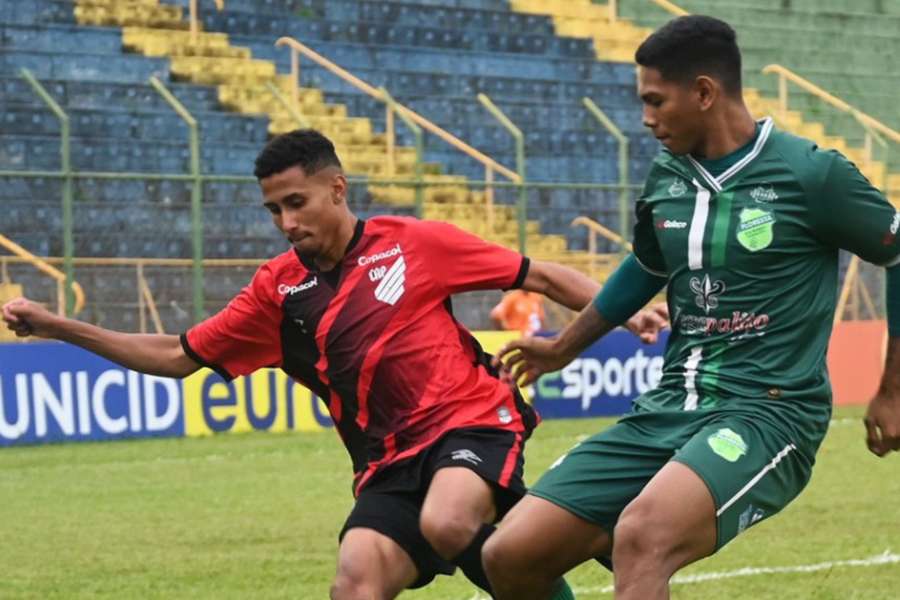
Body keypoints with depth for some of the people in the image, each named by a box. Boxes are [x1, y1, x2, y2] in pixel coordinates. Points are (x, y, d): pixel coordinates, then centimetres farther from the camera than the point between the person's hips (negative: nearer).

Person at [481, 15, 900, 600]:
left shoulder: (809, 174, -8)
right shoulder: (666, 179, 9)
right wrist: (564, 348, 40)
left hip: (768, 413, -7)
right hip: (667, 410, 7)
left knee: (641, 535, -36)